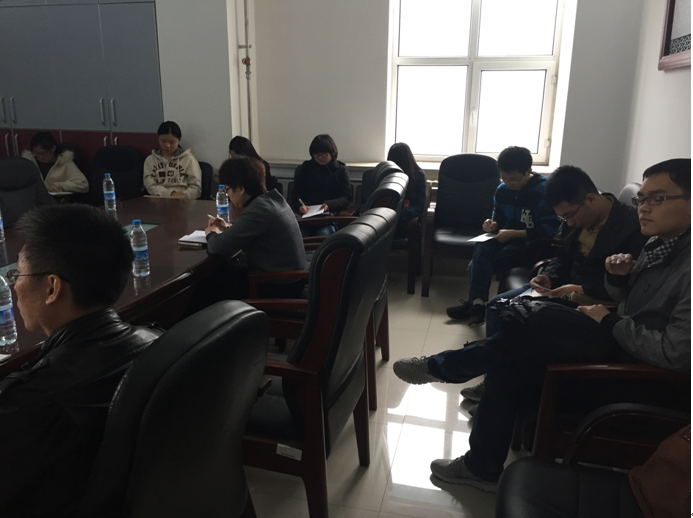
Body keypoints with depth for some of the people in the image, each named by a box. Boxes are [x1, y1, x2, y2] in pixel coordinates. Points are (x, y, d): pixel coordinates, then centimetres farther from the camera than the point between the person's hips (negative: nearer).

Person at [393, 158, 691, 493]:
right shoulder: (660, 243, 5)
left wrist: (609, 322, -19)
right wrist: (619, 278, -8)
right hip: (618, 338, 8)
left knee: (513, 345, -15)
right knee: (507, 364, -5)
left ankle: (439, 367, 9)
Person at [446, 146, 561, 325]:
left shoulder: (544, 191, -14)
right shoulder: (502, 190, 5)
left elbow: (551, 230, -20)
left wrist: (514, 233, -22)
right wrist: (493, 225, -3)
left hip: (531, 244, -6)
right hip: (506, 239, 6)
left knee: (478, 266, -24)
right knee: (481, 248, -27)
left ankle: (475, 303, -7)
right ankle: (477, 304, -26)